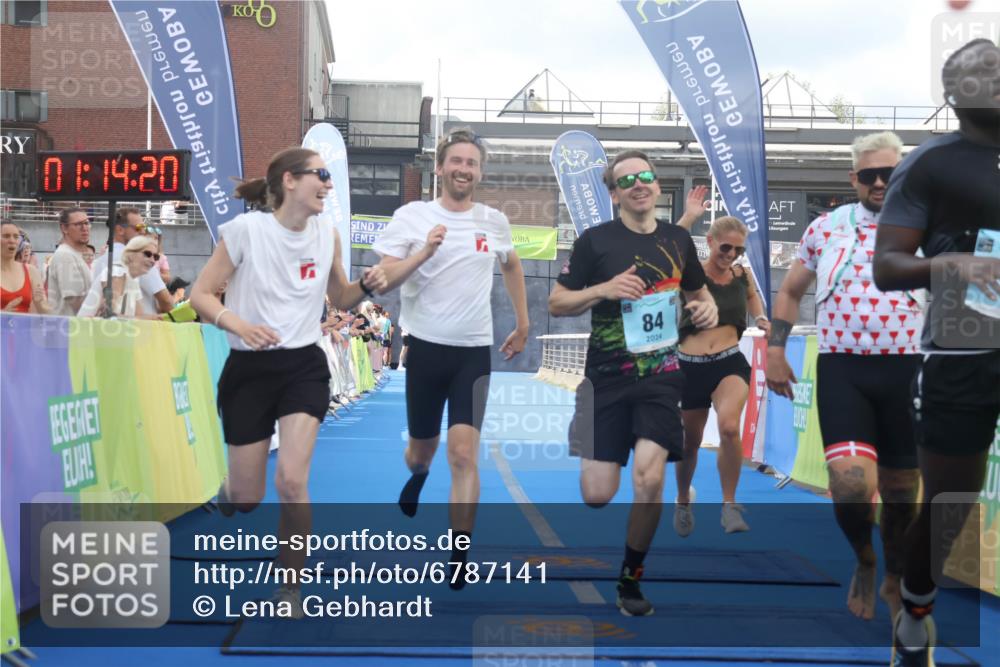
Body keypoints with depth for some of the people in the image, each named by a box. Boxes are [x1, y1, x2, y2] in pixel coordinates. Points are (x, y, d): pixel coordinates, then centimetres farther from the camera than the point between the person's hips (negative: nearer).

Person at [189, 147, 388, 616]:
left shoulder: (327, 234, 2)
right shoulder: (246, 229, -12)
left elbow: (339, 299, 16)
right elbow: (201, 294, -9)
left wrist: (366, 286, -6)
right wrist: (241, 326, -27)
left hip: (304, 366, 2)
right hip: (250, 369, -2)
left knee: (292, 480, -15)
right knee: (248, 498, 5)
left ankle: (291, 588, 5)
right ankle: (230, 489, 46)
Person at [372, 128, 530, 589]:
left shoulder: (495, 222, 4)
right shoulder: (411, 217, -5)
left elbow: (511, 266, 24)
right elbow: (382, 281, -10)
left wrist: (523, 324, 24)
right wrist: (424, 252, -24)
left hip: (474, 351, 0)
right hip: (426, 347, 0)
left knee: (464, 454, -12)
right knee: (423, 447, 16)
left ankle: (459, 558, -8)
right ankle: (417, 474, 55)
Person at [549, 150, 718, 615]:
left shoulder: (678, 240, 8)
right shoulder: (596, 240, -3)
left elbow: (698, 292, 23)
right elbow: (556, 304, -1)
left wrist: (708, 309, 0)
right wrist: (603, 289, -17)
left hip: (661, 376, 2)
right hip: (607, 379, -2)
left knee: (649, 479, -14)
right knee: (597, 496, -6)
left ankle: (630, 582, 7)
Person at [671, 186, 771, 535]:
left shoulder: (742, 274, 5)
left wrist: (761, 317, 9)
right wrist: (688, 217, -28)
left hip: (730, 363, 1)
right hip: (691, 367, -1)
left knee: (729, 427, -27)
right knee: (690, 442, 12)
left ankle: (730, 506, -11)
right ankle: (683, 502, 41)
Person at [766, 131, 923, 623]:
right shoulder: (826, 228, 7)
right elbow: (790, 291, 18)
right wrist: (775, 351, 10)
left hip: (906, 371, 1)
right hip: (842, 369, 0)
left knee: (901, 490, 10)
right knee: (851, 481, -20)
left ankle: (896, 579, 36)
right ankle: (864, 562, 11)